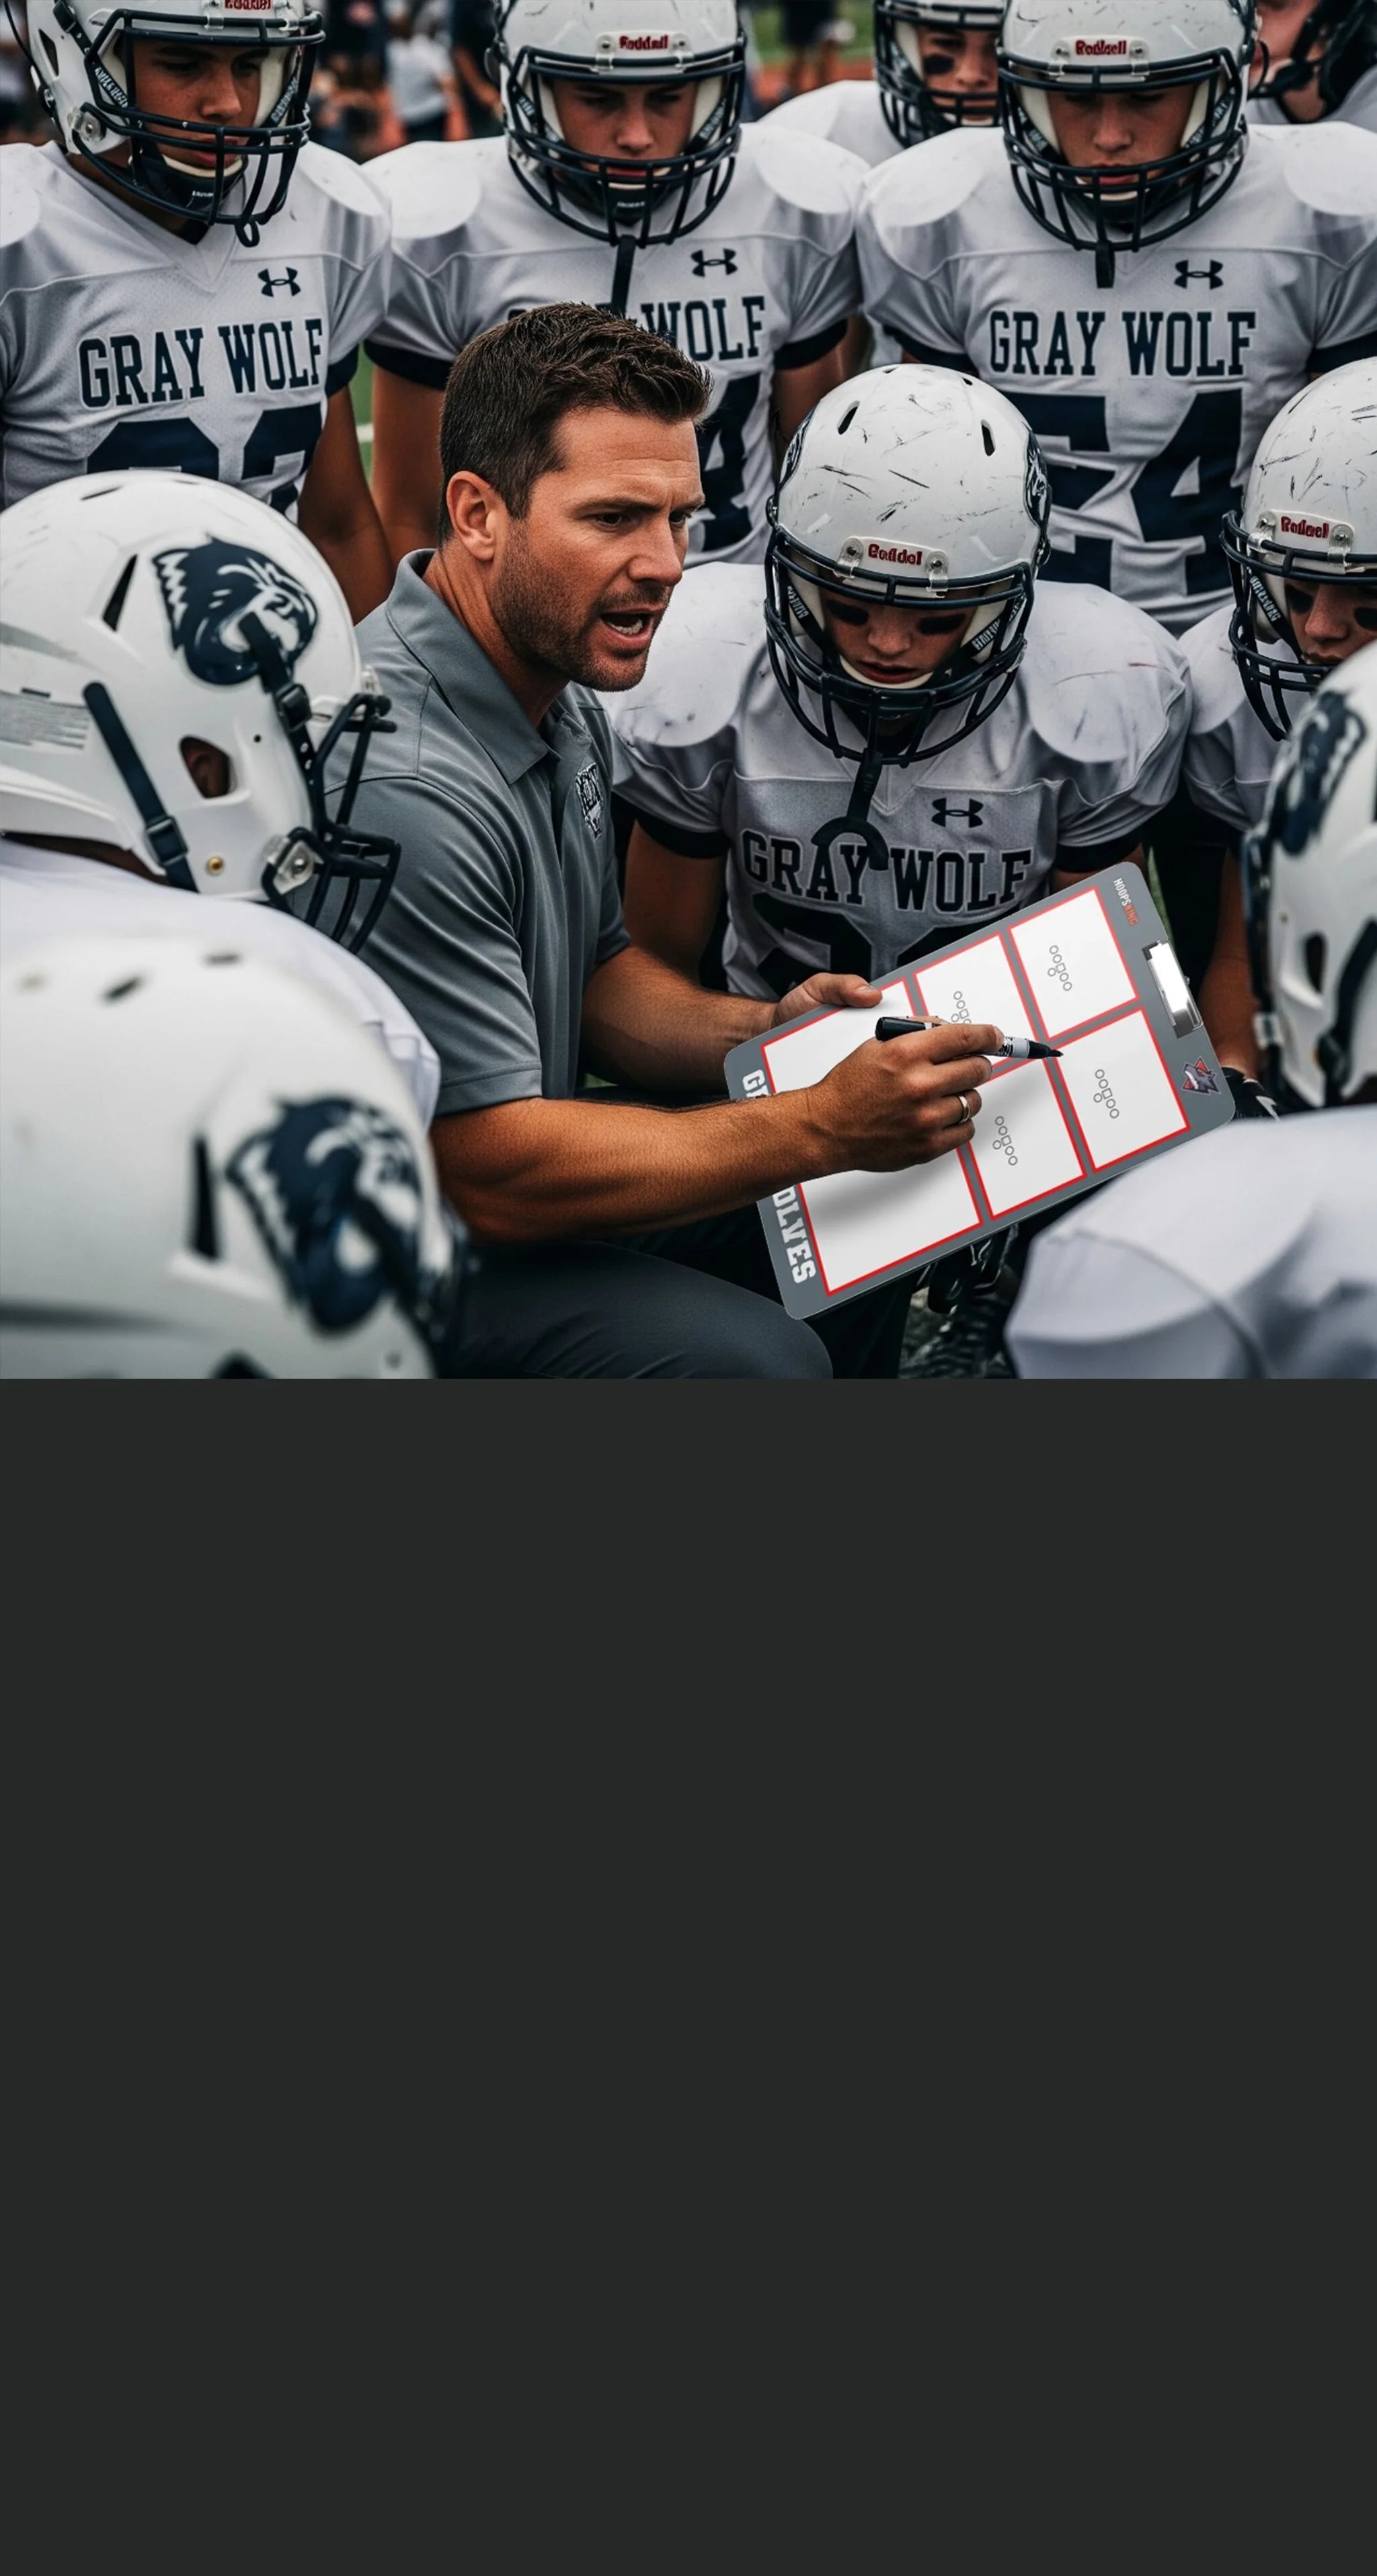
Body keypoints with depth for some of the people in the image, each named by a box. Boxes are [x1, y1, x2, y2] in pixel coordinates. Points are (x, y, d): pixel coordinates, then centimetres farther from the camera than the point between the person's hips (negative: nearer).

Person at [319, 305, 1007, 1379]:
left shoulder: (563, 698, 4)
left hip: (514, 1155, 10)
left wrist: (757, 1033, -4)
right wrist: (824, 1125, -27)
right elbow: (495, 1178, -28)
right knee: (750, 1358, -26)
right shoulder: (401, 786, -29)